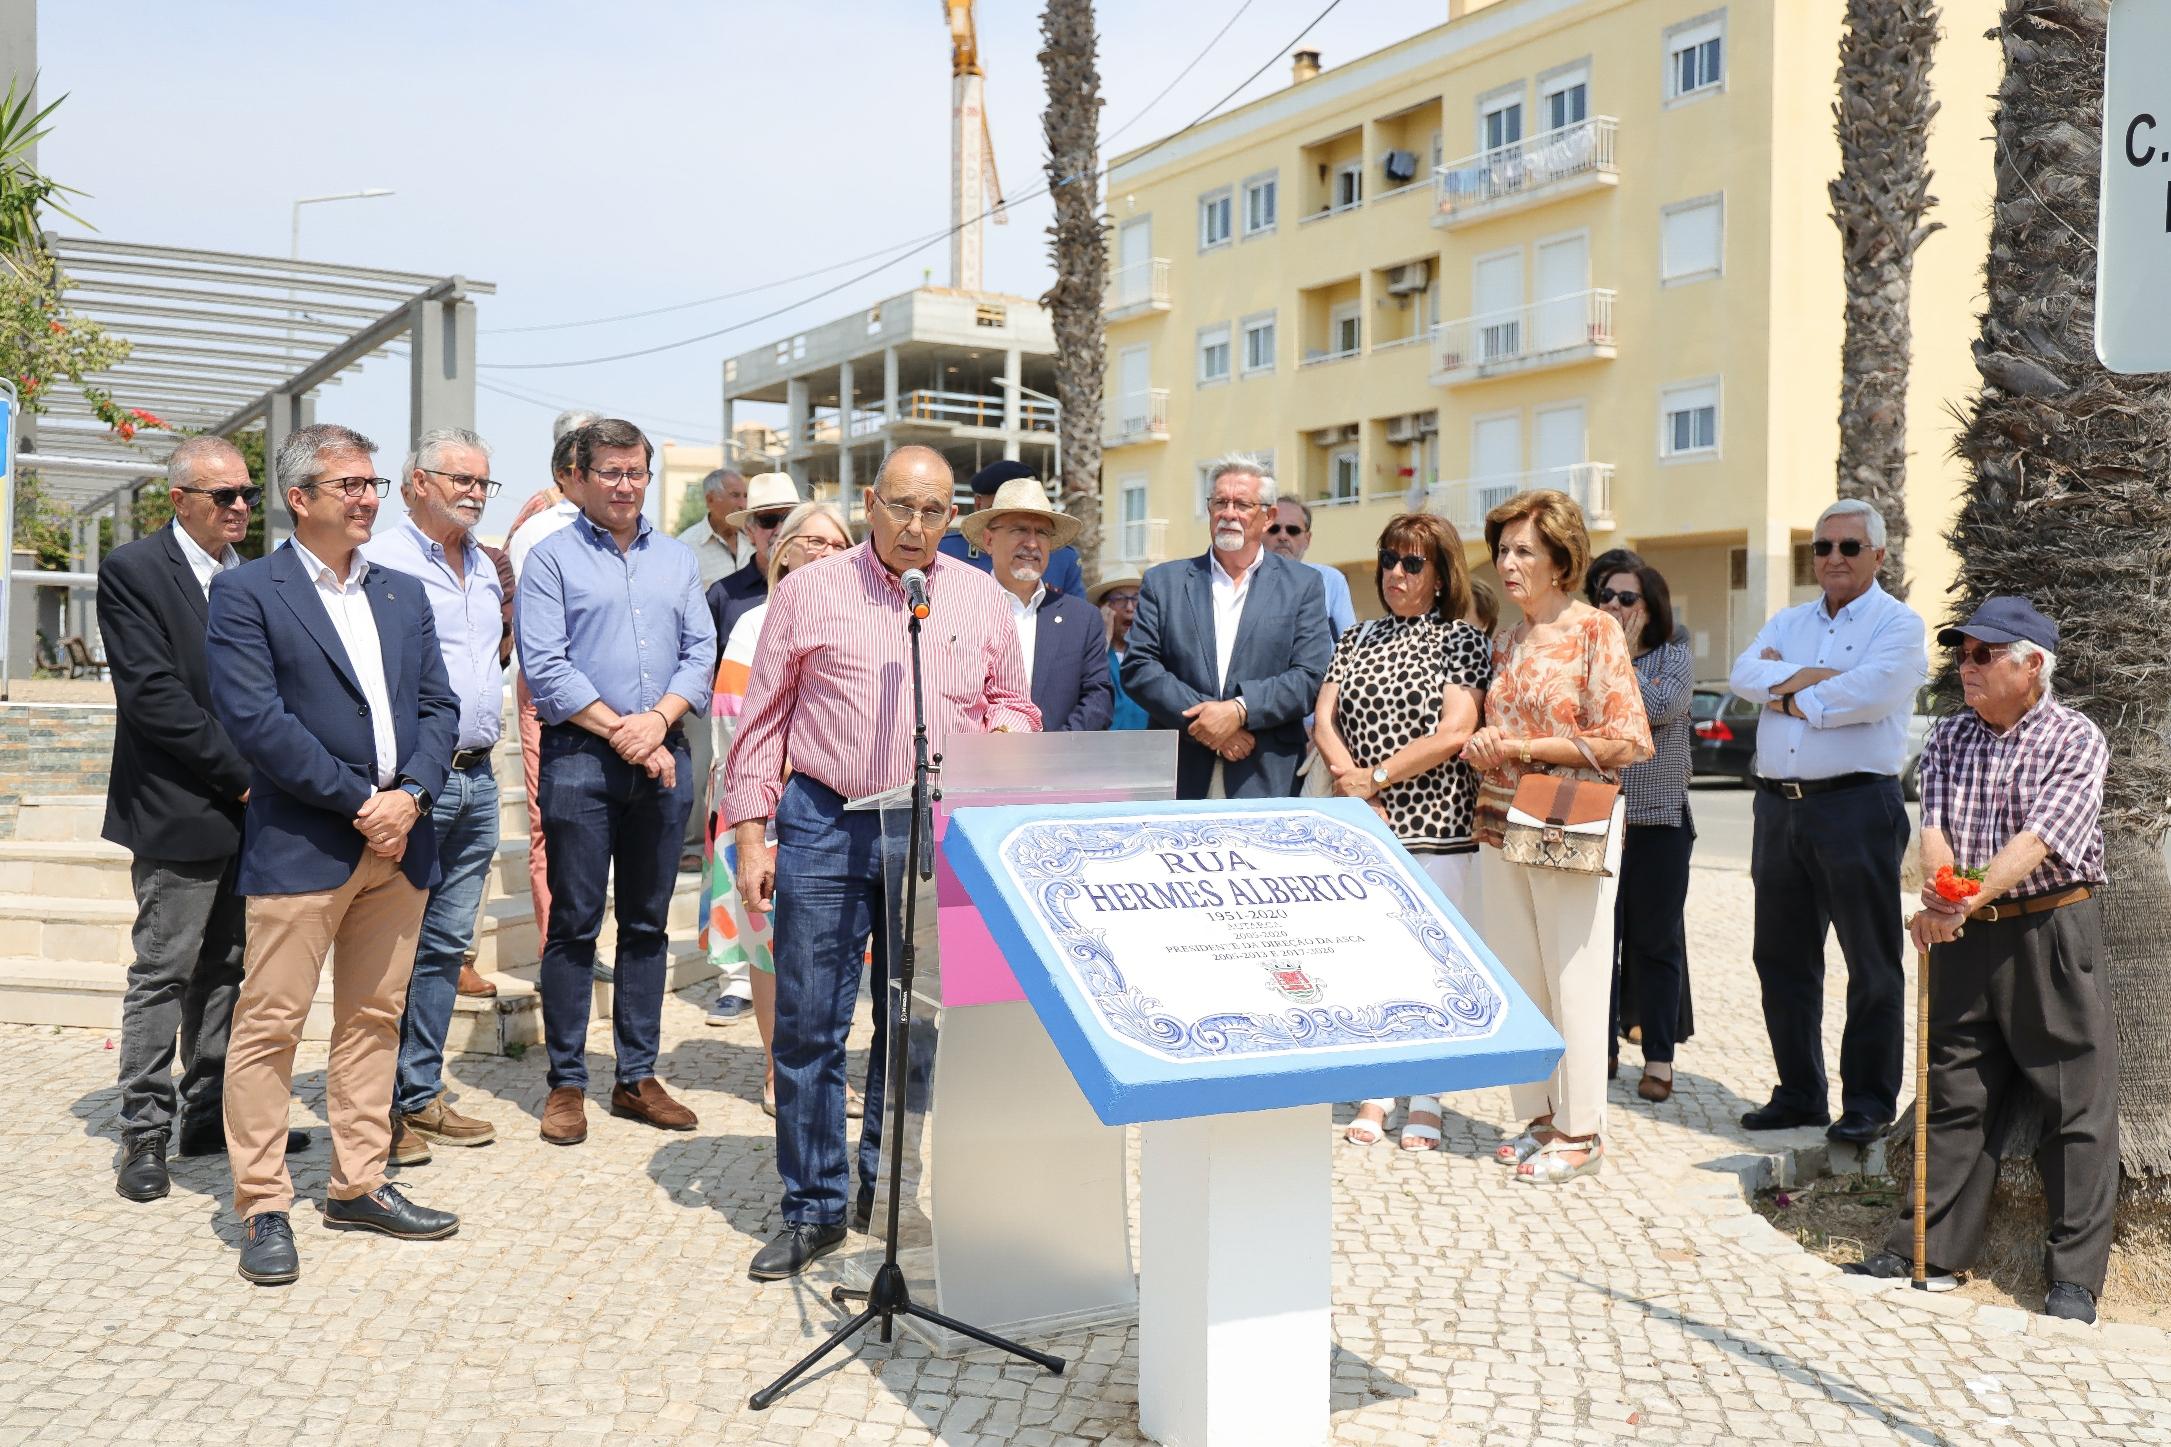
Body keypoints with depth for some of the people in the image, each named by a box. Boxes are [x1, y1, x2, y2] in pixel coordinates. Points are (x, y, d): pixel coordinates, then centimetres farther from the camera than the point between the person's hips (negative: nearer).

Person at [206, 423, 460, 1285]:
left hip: (398, 840, 6)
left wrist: (410, 794, -8)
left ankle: (358, 1187, 22)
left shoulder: (402, 596, 15)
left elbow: (437, 706, 10)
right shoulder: (246, 593, -3)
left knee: (374, 1018, 12)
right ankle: (262, 1208, 8)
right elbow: (255, 720, -13)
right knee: (270, 1023, -2)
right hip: (300, 846, -6)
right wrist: (358, 802, -14)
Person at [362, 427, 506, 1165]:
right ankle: (381, 1108, 7)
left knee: (448, 943, 12)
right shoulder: (382, 562, -8)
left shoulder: (485, 567, 16)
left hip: (477, 778, 7)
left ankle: (422, 1095, 21)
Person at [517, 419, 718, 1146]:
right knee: (574, 924, 0)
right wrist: (620, 731, -12)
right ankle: (566, 1083, 9)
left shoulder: (677, 559, 15)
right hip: (580, 758, -4)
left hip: (664, 757, 4)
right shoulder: (551, 558, 1)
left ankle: (637, 1076, 17)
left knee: (648, 923, 9)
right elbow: (545, 668, -8)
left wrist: (657, 719, -9)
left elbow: (701, 654, 8)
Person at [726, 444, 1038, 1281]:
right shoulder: (809, 591, 3)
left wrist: (996, 742, -7)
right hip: (827, 827, -2)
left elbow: (1013, 706, 17)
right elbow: (763, 717, 4)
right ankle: (813, 1211, 11)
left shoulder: (982, 600, 10)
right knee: (808, 1024, 0)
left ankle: (888, 1191, 23)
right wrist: (751, 835, -1)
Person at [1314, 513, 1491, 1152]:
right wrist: (1352, 783, -10)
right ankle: (1373, 1097, 16)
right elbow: (1324, 719, 6)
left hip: (1434, 827, -4)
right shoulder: (1357, 639, 14)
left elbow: (1453, 734, -10)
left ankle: (1424, 1106, 9)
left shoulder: (1462, 641, 1)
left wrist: (1377, 776, -10)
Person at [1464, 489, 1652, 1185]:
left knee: (1573, 984, 0)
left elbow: (1625, 741, -12)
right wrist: (1483, 749, 0)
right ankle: (1541, 1118, 22)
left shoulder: (1595, 631, -6)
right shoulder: (1506, 642, 13)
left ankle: (1581, 1133, 11)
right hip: (1502, 829, 6)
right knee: (1518, 983, 10)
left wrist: (1524, 748, -13)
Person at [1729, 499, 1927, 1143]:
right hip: (1779, 805, 6)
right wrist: (1815, 677, -13)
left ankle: (1868, 1101, 10)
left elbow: (1872, 693, -18)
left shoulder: (1898, 623, 0)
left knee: (1872, 962, 1)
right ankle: (1799, 1094, 22)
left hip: (1856, 805, -6)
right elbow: (1744, 674, 0)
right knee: (1782, 957, 11)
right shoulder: (1788, 623, 17)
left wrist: (1788, 694, -6)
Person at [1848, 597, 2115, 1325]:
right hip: (1964, 938, 5)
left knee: (2076, 1105, 0)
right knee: (1955, 1095, 10)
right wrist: (1941, 896, -21)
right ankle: (1931, 1247, 17)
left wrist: (1971, 897, -28)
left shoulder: (2076, 740, -6)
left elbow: (2040, 839, -18)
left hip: (2052, 931, -4)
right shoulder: (1947, 738, 10)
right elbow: (1933, 828, -2)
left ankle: (2075, 1275, 7)